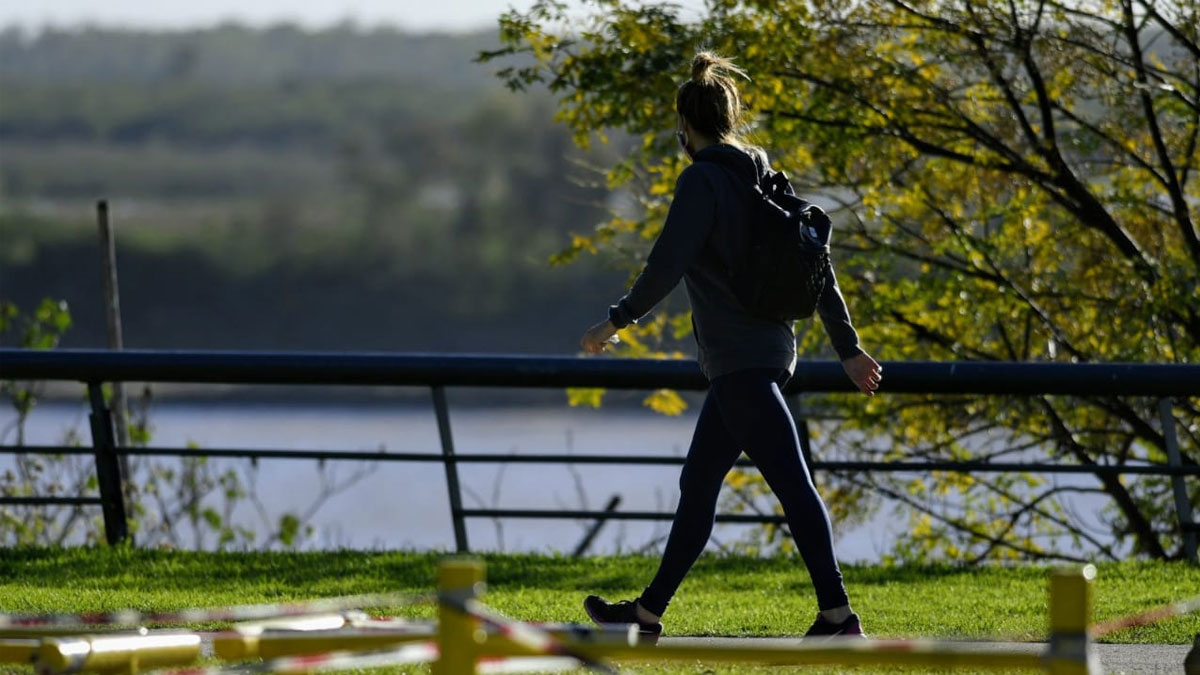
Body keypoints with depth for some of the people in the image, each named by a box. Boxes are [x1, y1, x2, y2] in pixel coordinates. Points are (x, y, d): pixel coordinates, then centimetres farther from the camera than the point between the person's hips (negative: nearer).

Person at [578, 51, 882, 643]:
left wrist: (617, 320, -7)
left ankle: (838, 615, -19)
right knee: (697, 485, 16)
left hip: (739, 359, -9)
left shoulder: (702, 181, -10)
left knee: (792, 484, -14)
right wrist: (849, 348, 18)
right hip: (770, 347, 9)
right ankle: (649, 612, 23)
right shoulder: (765, 181, 15)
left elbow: (667, 265, -18)